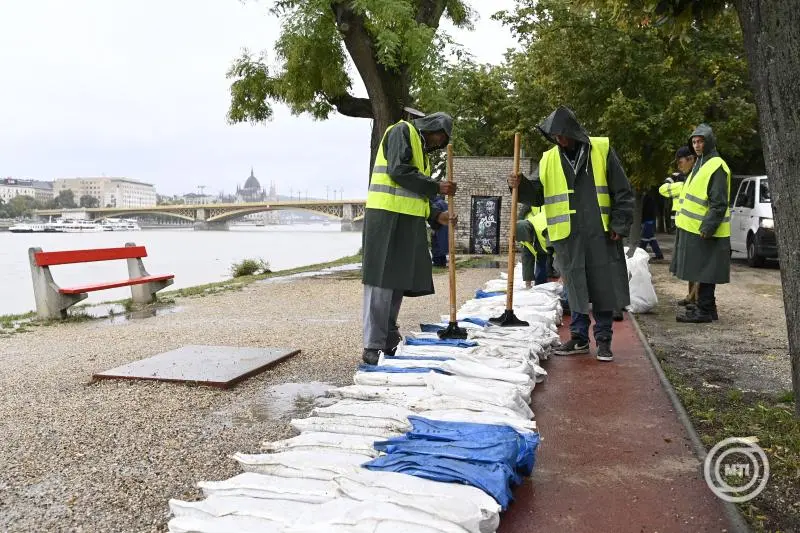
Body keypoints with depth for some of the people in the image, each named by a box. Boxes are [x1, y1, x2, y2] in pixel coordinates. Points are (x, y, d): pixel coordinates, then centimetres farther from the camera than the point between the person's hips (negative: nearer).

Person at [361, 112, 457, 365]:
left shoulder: (421, 150, 28)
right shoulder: (402, 131, 0)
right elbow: (398, 171, -15)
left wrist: (436, 216, 10)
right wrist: (436, 187, -10)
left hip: (408, 221, 10)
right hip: (388, 217, -10)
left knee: (398, 282, 9)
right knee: (381, 281, -10)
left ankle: (389, 342, 15)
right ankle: (373, 347, -8)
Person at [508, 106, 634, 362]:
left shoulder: (601, 150, 1)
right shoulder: (548, 159, 8)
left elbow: (622, 191, 2)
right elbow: (538, 195, 9)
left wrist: (619, 225, -4)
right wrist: (522, 185, -10)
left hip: (601, 234, -2)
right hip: (567, 236, 2)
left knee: (603, 286, 3)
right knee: (575, 287, 9)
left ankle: (603, 339, 15)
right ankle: (579, 336, 21)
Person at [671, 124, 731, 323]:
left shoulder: (716, 166, -12)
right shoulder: (700, 164, 19)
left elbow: (719, 203, -18)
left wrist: (708, 227, -22)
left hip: (704, 232, -10)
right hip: (693, 229, 10)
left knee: (704, 272, -6)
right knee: (700, 271, 15)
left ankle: (704, 310, -2)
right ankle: (705, 306, 24)